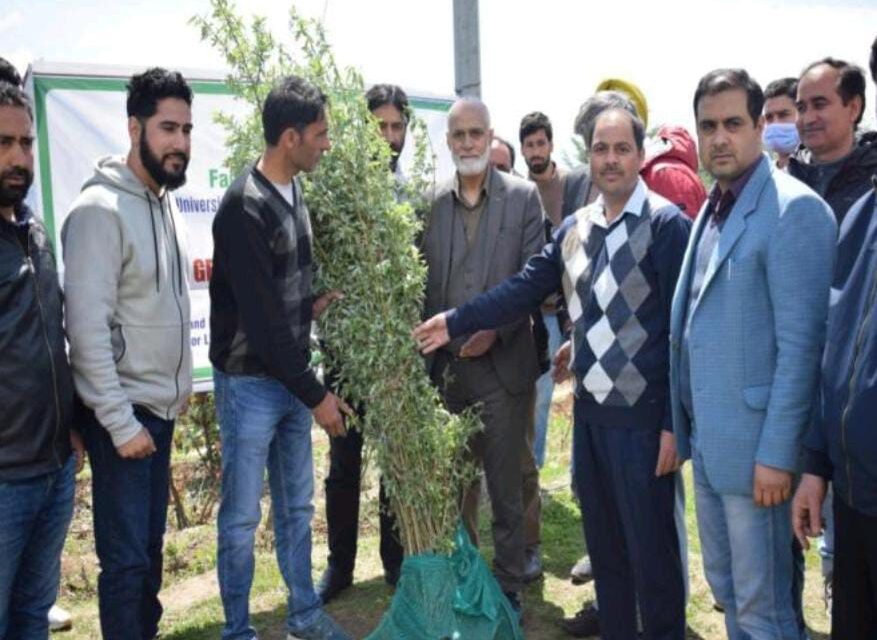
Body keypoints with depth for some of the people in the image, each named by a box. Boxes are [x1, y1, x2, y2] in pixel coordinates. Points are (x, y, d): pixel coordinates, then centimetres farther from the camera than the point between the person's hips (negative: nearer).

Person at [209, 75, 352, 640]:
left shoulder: (293, 192, 7)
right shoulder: (245, 208, -19)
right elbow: (263, 319, -21)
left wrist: (311, 304, -1)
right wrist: (316, 394, -16)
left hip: (291, 378, 8)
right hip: (250, 383, -8)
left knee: (297, 506, 17)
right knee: (242, 516, 6)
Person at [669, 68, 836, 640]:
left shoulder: (794, 210, -14)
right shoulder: (713, 209, 12)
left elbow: (800, 345, -18)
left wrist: (776, 454, -19)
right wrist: (684, 424, 13)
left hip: (754, 447, -8)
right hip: (707, 441, 8)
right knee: (726, 588, 21)